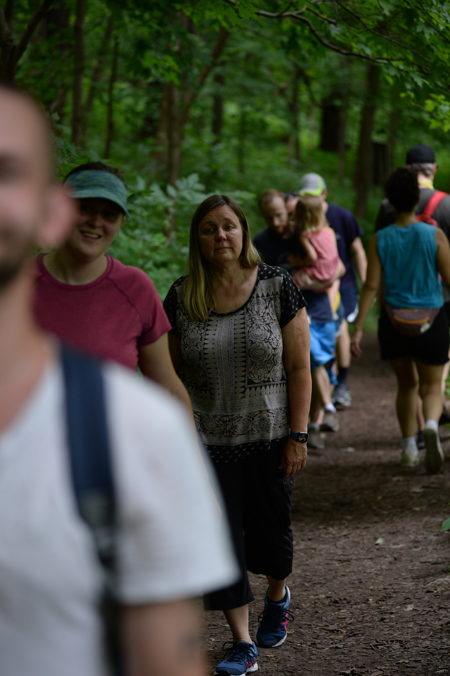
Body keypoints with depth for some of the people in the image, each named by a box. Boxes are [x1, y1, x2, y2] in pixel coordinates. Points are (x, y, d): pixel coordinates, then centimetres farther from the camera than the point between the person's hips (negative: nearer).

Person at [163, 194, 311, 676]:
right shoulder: (181, 297, -2)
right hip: (209, 442, 1)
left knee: (269, 530, 12)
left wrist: (298, 436, -8)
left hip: (269, 436, -1)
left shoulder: (276, 286, -6)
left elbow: (299, 367, -4)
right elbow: (170, 373, 5)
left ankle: (278, 596, 44)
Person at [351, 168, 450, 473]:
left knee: (407, 384, 19)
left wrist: (358, 328, -4)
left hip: (394, 322, 2)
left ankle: (409, 448, 22)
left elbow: (371, 286, -6)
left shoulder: (380, 240, -3)